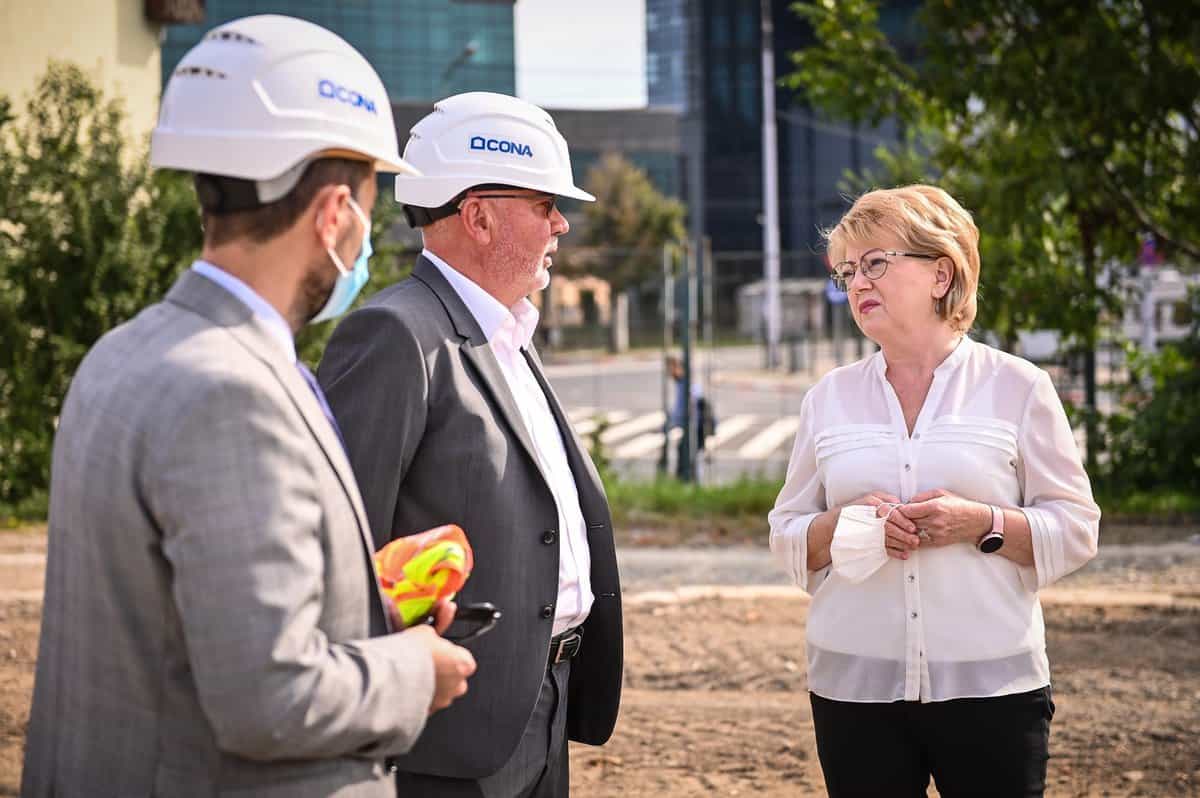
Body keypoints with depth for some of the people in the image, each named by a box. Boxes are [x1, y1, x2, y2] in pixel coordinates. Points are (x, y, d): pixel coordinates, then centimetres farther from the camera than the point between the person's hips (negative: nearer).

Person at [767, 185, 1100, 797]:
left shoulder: (1017, 387, 2)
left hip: (991, 684, -2)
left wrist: (982, 523, -16)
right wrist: (844, 526, -10)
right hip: (856, 686, 2)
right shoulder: (829, 398, 9)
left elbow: (1075, 530, 2)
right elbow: (787, 536, 11)